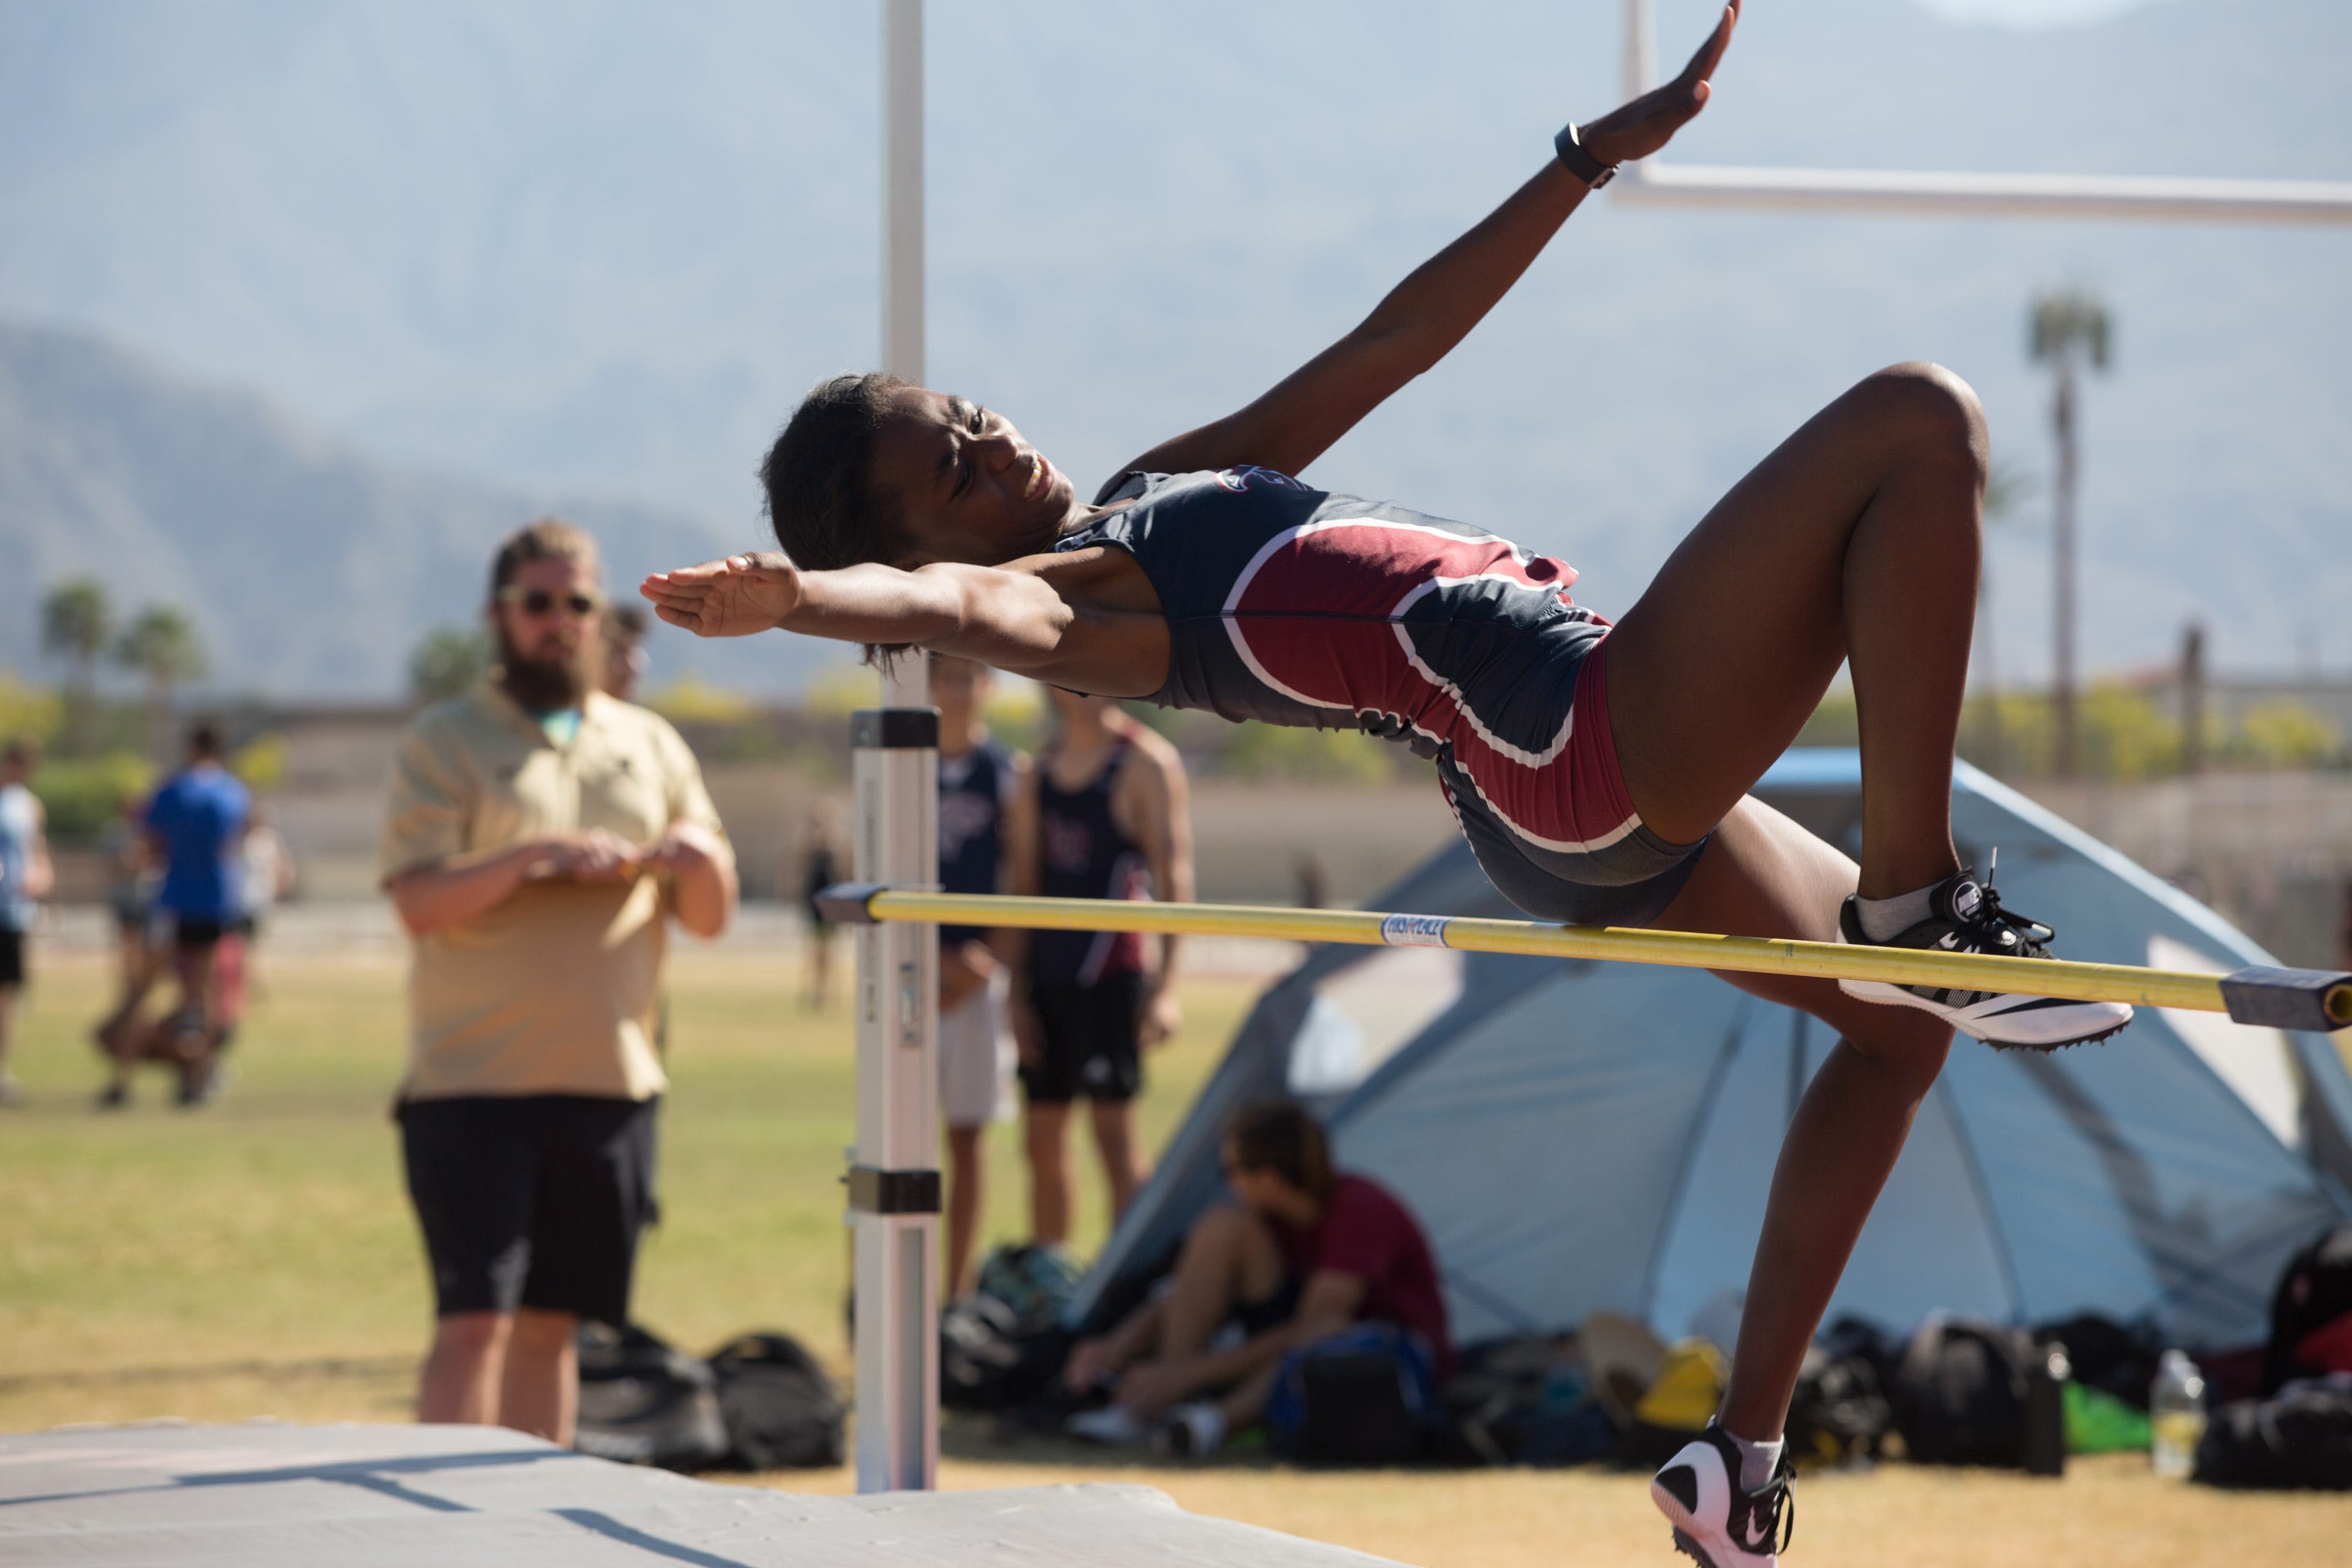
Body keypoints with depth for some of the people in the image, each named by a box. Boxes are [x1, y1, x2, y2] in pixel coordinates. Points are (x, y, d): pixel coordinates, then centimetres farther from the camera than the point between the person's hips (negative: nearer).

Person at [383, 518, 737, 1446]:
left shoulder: (651, 746, 15)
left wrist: (698, 860, -9)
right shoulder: (445, 743, 2)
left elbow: (710, 918, 13)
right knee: (473, 1322, -11)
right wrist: (532, 857, -24)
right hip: (474, 1084, -4)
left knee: (552, 1325, 9)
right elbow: (420, 901, -10)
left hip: (610, 1081, 4)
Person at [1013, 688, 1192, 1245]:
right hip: (1047, 971, 7)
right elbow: (1026, 879, 15)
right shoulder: (1044, 767, 13)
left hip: (1108, 969, -7)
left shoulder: (1147, 763, -6)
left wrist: (1164, 987, -16)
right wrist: (1019, 992, 10)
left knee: (1113, 1128, -10)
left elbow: (1174, 878, -9)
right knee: (1042, 1136, 9)